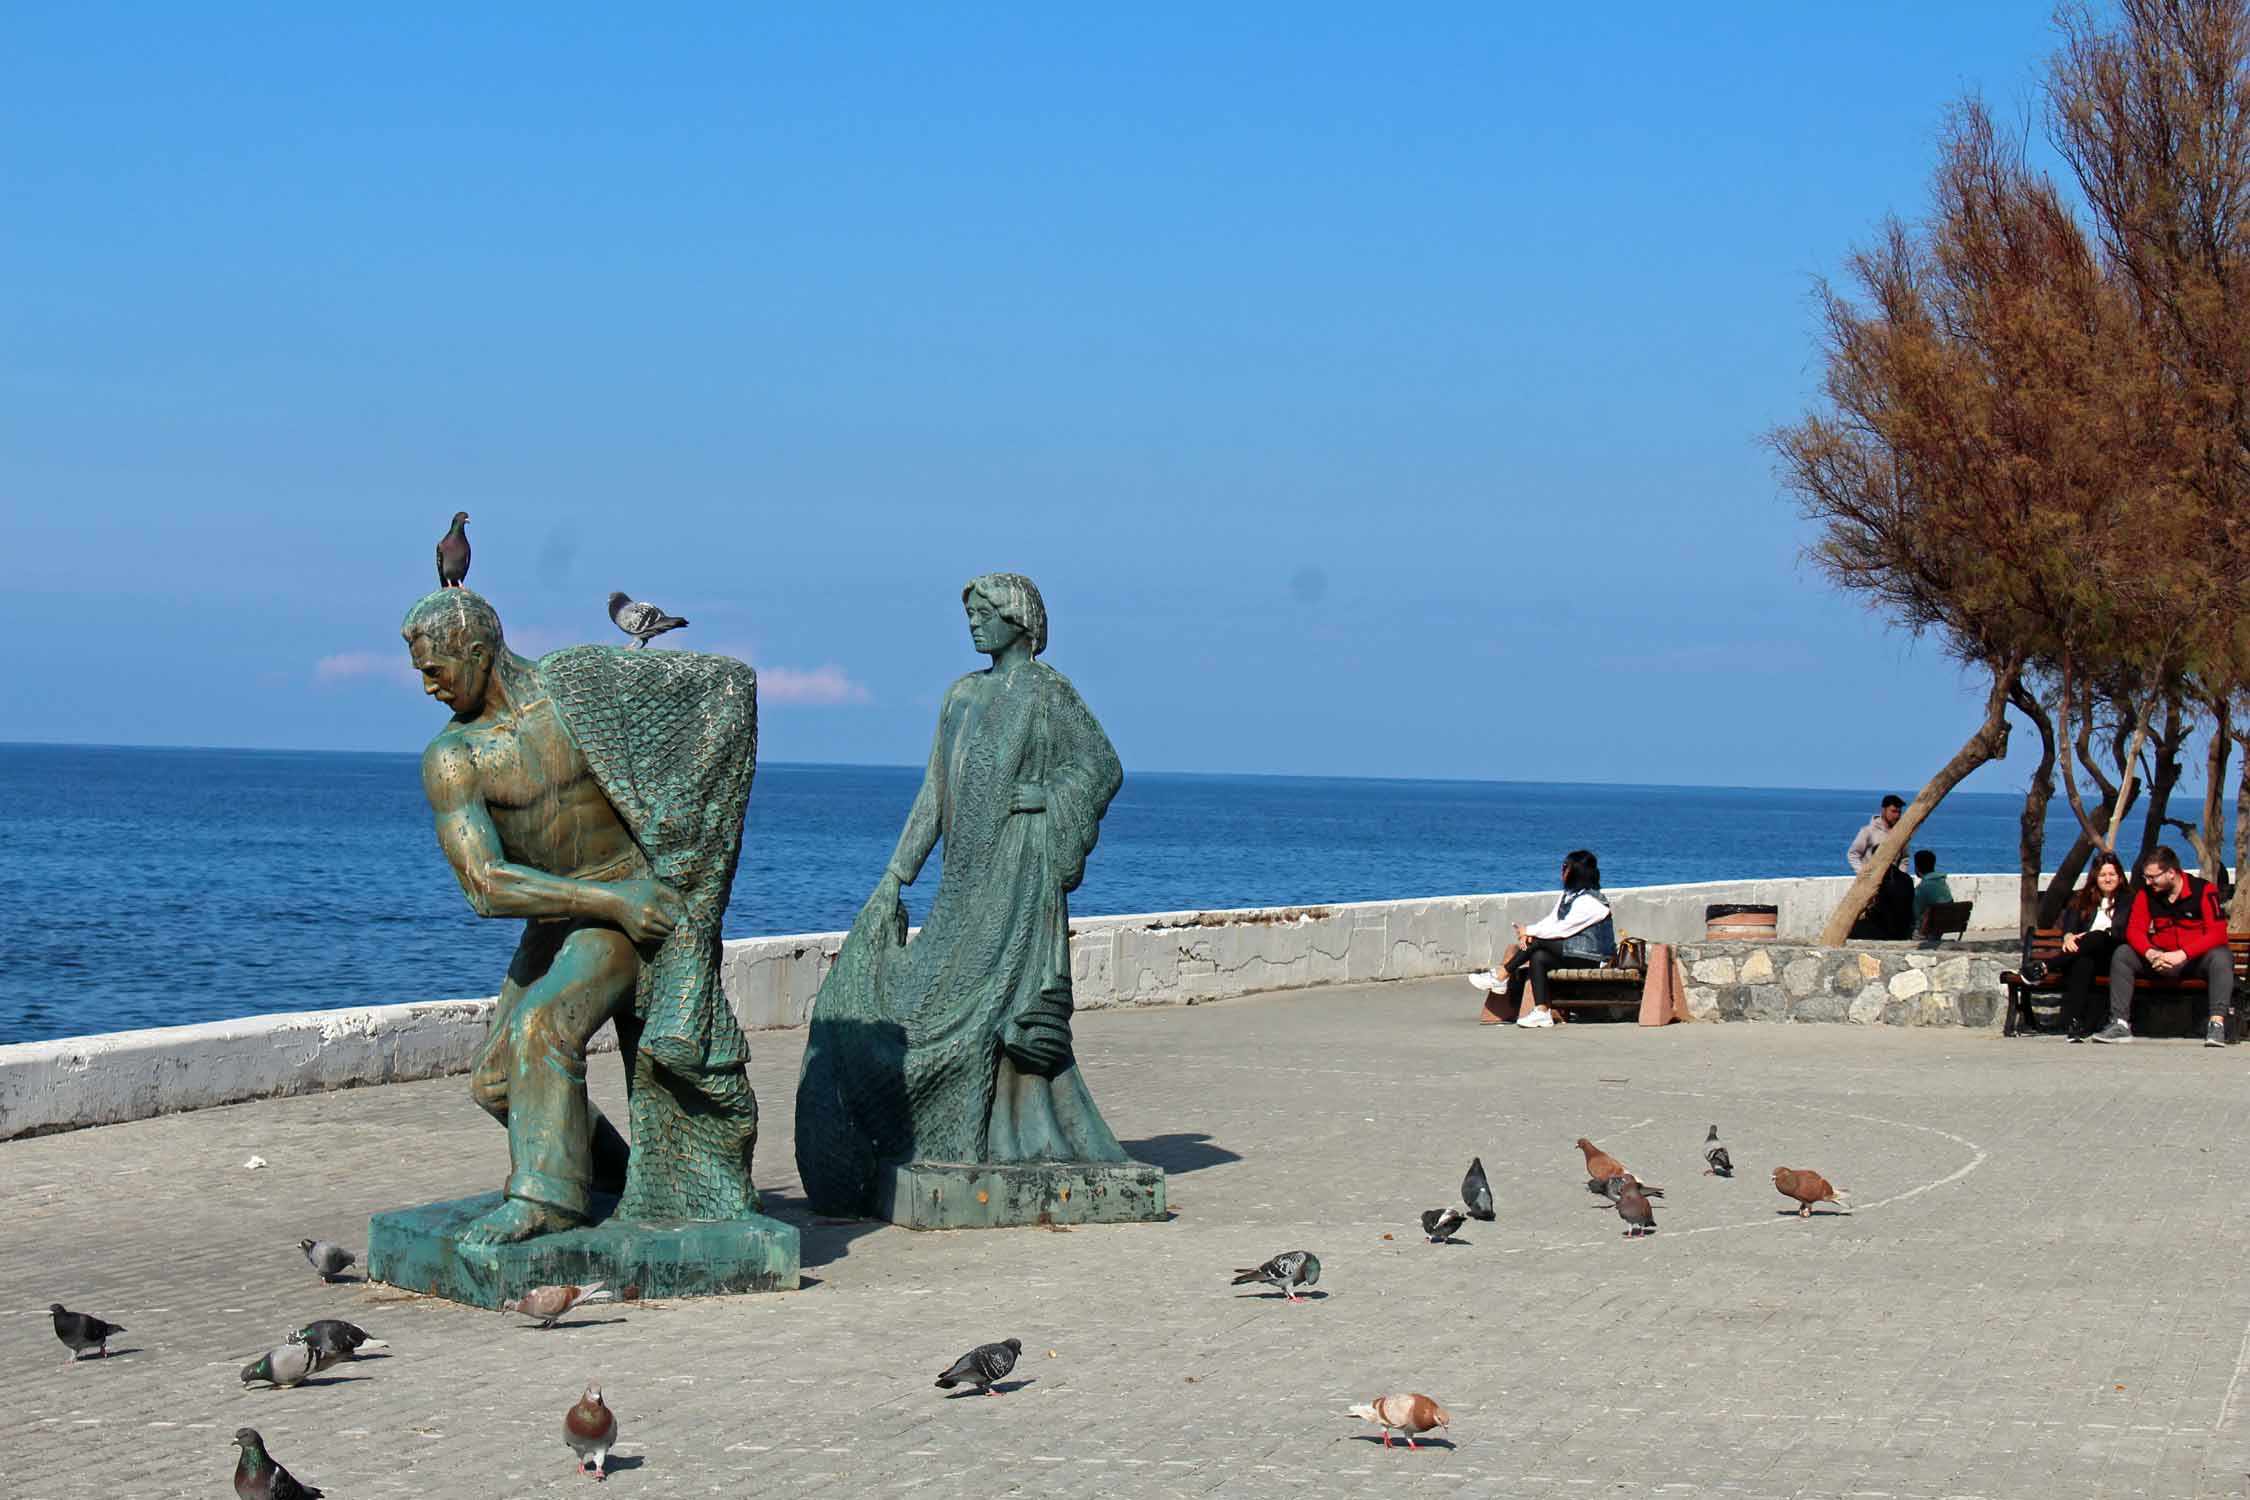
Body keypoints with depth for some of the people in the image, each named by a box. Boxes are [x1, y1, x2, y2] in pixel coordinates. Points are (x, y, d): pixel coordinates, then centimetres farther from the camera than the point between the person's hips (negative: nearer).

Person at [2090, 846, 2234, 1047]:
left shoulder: (2204, 890, -14)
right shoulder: (2146, 893, 0)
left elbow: (2217, 934, -22)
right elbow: (2134, 930, -4)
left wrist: (2182, 955, -33)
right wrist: (2150, 954, -26)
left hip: (2197, 960, -4)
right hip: (2162, 960, 4)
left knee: (2221, 957, -36)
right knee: (2122, 954, -15)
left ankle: (2217, 1024, -42)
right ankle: (2120, 1024, -20)